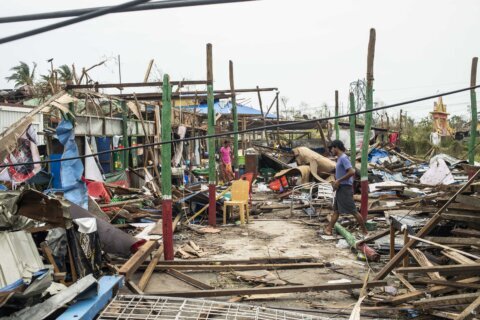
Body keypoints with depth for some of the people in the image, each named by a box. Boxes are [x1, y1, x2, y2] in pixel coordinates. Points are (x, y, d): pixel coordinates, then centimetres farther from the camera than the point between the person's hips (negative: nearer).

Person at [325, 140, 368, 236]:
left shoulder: (343, 158, -15)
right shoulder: (340, 158, 15)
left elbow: (352, 172, -25)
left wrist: (339, 180, -20)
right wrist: (336, 182, 11)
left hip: (345, 188, -10)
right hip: (340, 188, 10)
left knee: (353, 211, -4)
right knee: (336, 210, 10)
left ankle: (365, 231, 5)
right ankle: (329, 229, 12)